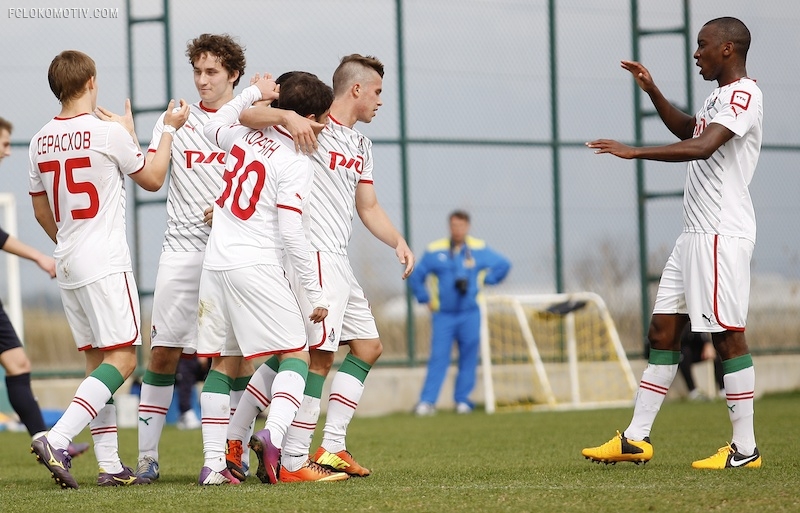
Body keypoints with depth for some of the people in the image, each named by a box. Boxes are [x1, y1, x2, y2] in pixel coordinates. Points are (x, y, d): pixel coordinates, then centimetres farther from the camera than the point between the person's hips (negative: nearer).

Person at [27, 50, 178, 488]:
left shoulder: (41, 142, 7)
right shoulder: (108, 133, -11)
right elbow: (152, 180, 4)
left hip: (68, 268, 7)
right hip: (105, 264, -7)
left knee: (97, 361, 11)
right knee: (121, 359, -8)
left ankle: (109, 464, 8)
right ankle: (56, 440, -23)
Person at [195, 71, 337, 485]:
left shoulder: (246, 137, 10)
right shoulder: (295, 164, -8)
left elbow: (213, 128, 34)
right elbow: (291, 232, -13)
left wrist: (253, 93, 33)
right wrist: (315, 293, -7)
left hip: (215, 263, 7)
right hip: (257, 266, -6)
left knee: (223, 363, 11)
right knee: (296, 354, 0)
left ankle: (213, 462, 5)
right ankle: (273, 433, -25)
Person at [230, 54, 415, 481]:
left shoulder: (360, 145, 20)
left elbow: (368, 208, 25)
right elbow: (244, 115, -17)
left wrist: (398, 242, 8)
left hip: (337, 261, 10)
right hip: (312, 252, -10)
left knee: (368, 346, 12)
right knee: (319, 355, -14)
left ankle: (332, 448, 14)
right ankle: (293, 464, -13)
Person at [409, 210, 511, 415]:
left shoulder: (479, 249, 3)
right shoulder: (434, 251, 2)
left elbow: (504, 265, 14)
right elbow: (415, 276, 10)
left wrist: (485, 280, 6)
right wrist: (426, 299, 5)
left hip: (470, 314, 1)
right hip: (443, 315, -1)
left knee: (468, 358, 0)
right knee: (438, 358, -8)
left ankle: (462, 400, 8)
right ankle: (426, 402, -9)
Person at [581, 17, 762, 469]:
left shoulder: (743, 94, -12)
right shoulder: (719, 97, 20)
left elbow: (701, 147, -26)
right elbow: (686, 129, 40)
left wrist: (635, 151, -26)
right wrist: (652, 91, 27)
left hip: (722, 234, -10)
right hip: (696, 233, 10)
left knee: (729, 336, -8)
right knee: (663, 331, 8)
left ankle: (745, 449, -5)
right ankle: (636, 439, 10)